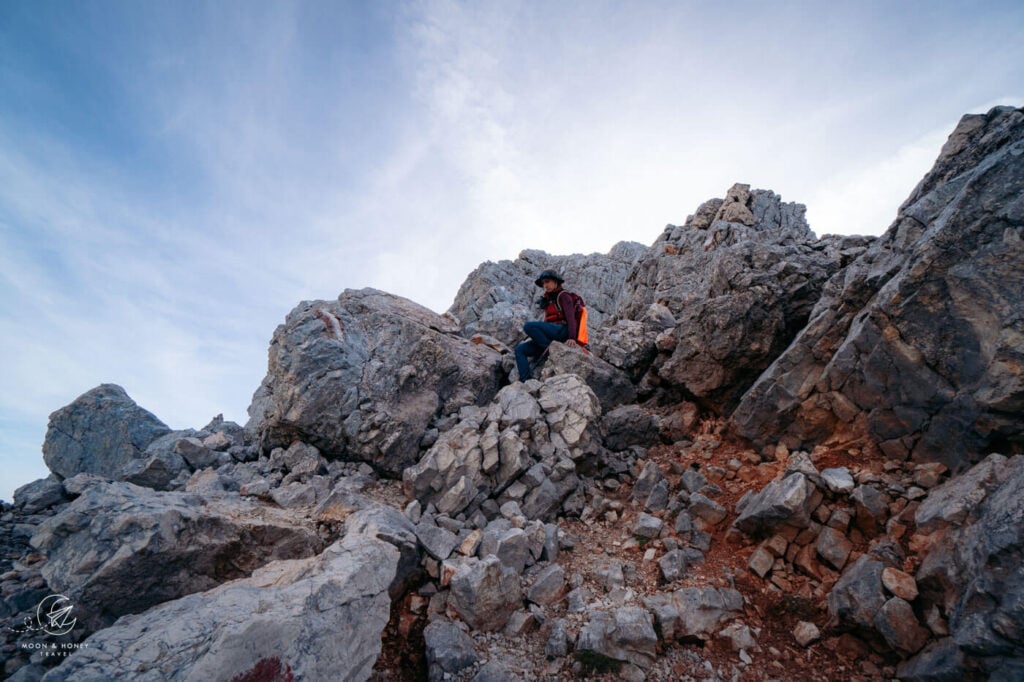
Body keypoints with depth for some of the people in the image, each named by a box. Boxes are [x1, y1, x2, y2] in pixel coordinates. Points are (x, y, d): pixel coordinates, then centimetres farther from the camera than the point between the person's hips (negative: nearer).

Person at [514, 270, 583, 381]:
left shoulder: (563, 295, 3)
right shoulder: (548, 300, 28)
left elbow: (571, 317, -11)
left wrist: (572, 338, -25)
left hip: (562, 330, -8)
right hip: (551, 337, 8)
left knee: (529, 326, -27)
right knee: (520, 349, -5)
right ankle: (525, 381, -18)